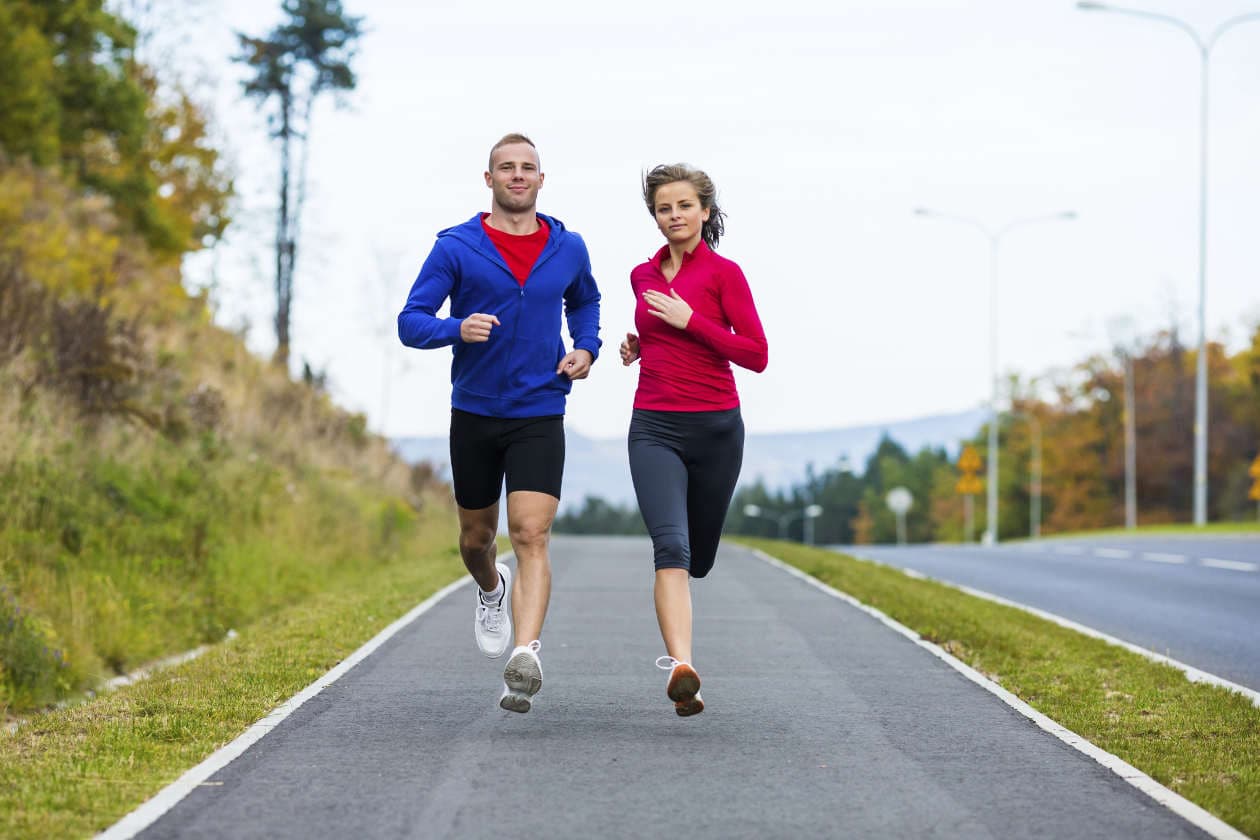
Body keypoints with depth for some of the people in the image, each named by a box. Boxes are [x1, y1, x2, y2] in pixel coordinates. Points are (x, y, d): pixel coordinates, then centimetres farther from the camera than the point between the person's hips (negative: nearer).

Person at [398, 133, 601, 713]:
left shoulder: (568, 249, 4)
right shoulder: (455, 247, -4)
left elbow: (585, 301, 26)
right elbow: (410, 322, -6)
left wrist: (586, 349, 6)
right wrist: (457, 329, -27)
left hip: (540, 414, -1)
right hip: (474, 413, 1)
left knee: (531, 537, -17)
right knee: (476, 537, 16)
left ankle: (525, 660, -29)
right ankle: (491, 591, 51)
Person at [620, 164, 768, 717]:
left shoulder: (723, 272, -4)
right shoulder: (643, 276, 11)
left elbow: (757, 355, -9)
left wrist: (689, 322, -15)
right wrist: (639, 345, 8)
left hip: (715, 426, -1)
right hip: (654, 427, 2)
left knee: (697, 554, 13)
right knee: (671, 545, -21)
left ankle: (674, 644, 44)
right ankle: (682, 667, -34)